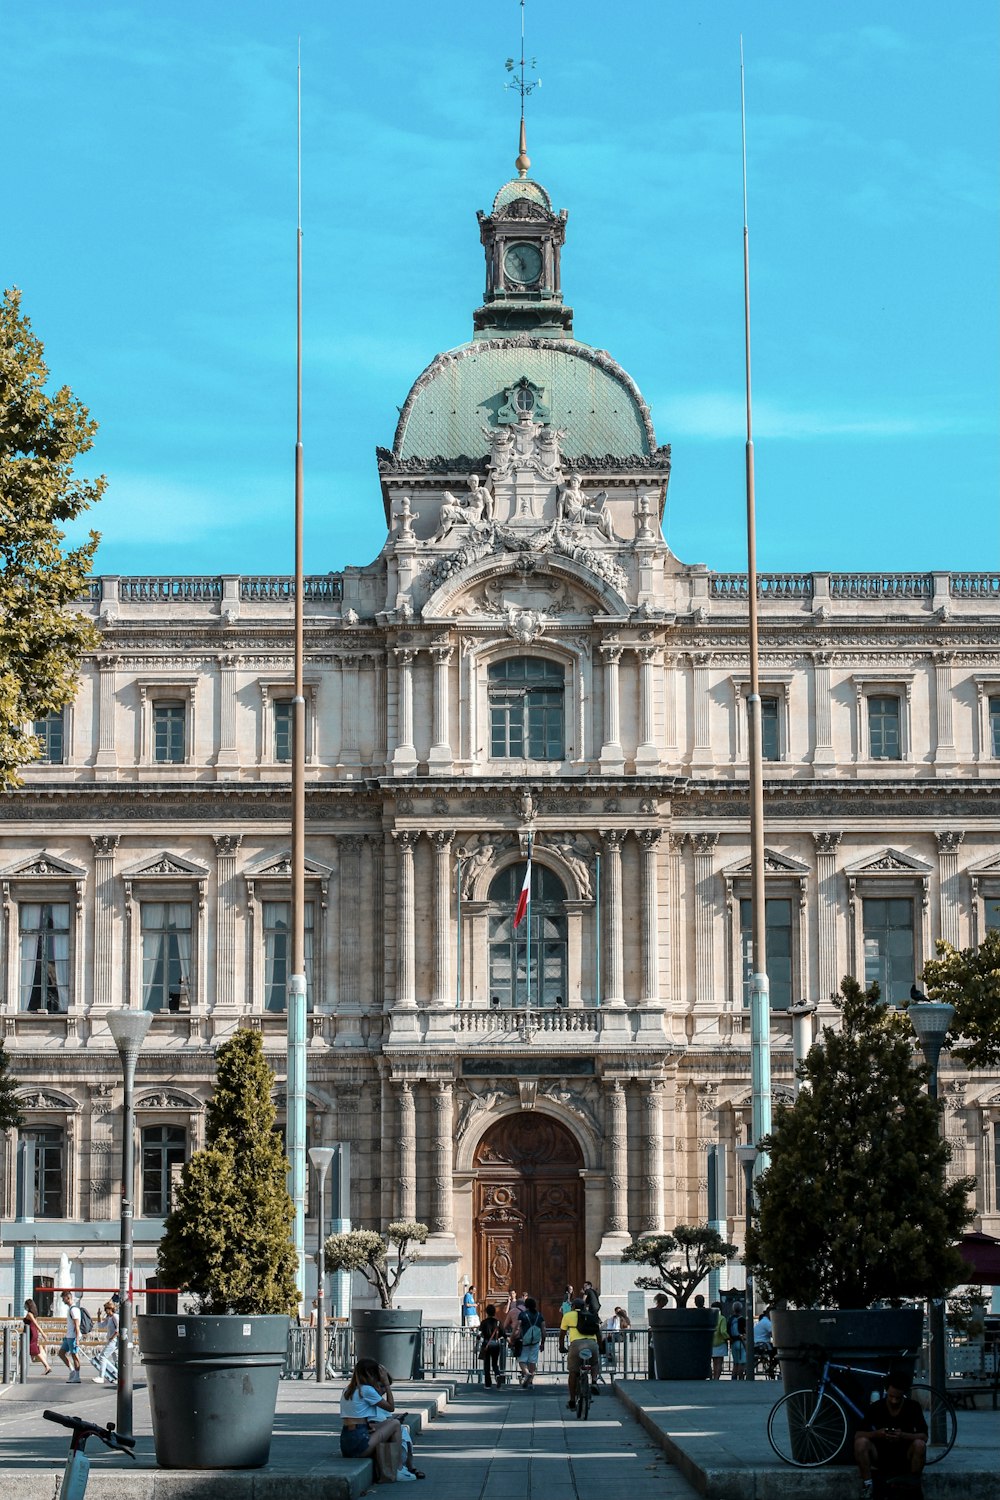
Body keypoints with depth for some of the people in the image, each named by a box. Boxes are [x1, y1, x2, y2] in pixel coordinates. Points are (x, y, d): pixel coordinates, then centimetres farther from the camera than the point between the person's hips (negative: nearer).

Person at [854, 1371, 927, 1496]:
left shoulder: (913, 1407, -8)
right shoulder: (875, 1408, -8)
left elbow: (924, 1437, -13)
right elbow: (857, 1435, -10)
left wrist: (903, 1436, -32)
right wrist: (876, 1434, -31)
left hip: (904, 1457, 0)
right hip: (880, 1455, 0)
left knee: (919, 1445, -31)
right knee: (861, 1442, -27)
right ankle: (867, 1486, -18)